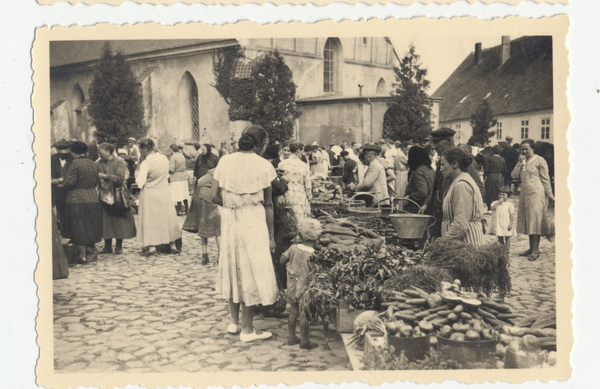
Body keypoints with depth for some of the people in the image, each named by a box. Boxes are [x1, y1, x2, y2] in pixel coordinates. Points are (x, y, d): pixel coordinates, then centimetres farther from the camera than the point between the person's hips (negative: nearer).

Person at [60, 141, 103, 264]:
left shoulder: (74, 164, -14)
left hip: (77, 200, -6)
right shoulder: (93, 164, 7)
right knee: (90, 226, 19)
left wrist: (62, 180, 4)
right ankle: (91, 248, 31)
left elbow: (69, 183, -16)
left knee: (78, 228, 1)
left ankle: (82, 255, 3)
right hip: (92, 198, 6)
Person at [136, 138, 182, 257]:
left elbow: (140, 183, -19)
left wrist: (137, 178, 0)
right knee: (167, 217, 13)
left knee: (150, 219, 4)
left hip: (150, 194, -5)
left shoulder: (145, 163, -19)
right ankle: (172, 246, 20)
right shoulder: (164, 158, -2)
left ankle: (152, 247, 4)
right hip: (165, 191, 5)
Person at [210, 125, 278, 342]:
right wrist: (271, 235, 0)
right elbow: (267, 204, -5)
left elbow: (215, 196, 1)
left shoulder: (225, 161, 3)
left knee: (232, 268, 17)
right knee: (251, 271, 5)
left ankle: (234, 321, 28)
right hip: (253, 223, -4)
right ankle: (247, 330, 12)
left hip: (229, 221, 4)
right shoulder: (263, 165, -7)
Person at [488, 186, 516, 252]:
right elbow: (492, 208, -14)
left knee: (507, 238, 5)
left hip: (506, 224, -3)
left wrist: (511, 223, -11)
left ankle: (507, 250, 12)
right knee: (500, 239, 11)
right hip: (498, 224, 3)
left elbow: (512, 215, -4)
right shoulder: (496, 203, 7)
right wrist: (499, 201, -13)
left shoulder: (510, 204, -2)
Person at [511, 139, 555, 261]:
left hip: (536, 193, -7)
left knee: (535, 220, -9)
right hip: (524, 194, 7)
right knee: (527, 221, 7)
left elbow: (545, 179, -3)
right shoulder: (522, 162, 17)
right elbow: (514, 175, 6)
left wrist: (550, 196, -3)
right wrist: (521, 163, -2)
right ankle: (531, 248, 14)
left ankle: (536, 250, -9)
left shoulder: (539, 161, -2)